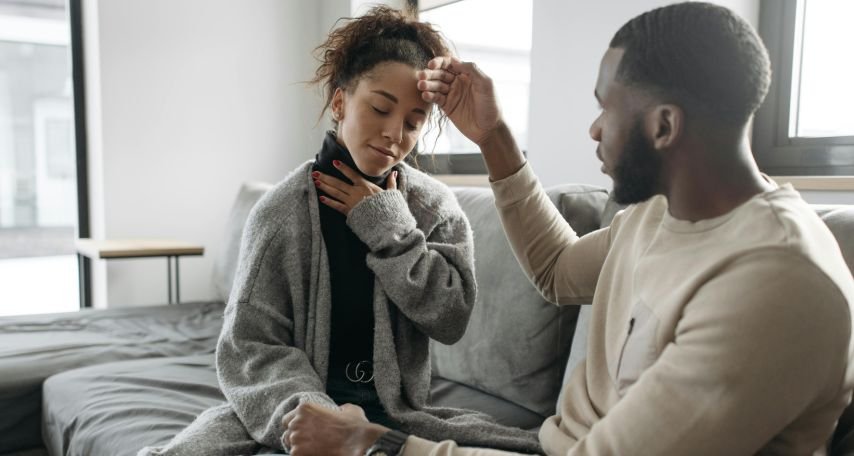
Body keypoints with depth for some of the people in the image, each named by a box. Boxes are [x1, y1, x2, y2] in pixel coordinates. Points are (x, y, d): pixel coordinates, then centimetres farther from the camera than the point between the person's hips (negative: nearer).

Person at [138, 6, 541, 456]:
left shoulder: (437, 207, 0)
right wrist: (313, 415, -28)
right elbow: (252, 345, -11)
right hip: (299, 404, 0)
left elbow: (450, 319, -8)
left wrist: (389, 225, -13)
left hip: (394, 405, 1)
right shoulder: (282, 209, -7)